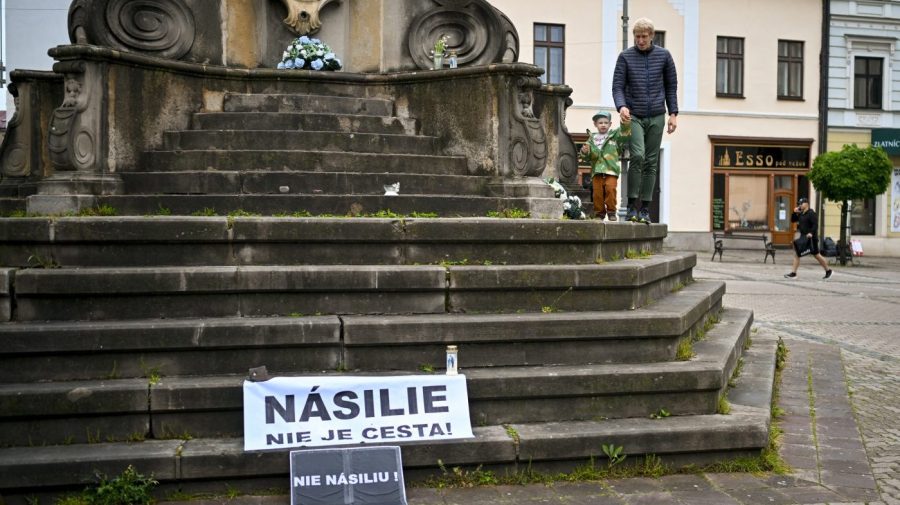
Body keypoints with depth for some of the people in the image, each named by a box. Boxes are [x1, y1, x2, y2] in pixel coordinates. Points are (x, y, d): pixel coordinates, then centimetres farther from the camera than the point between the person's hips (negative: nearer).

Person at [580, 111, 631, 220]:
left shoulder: (614, 135, 11)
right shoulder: (592, 138, 15)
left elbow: (624, 133, -9)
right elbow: (587, 158, 15)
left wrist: (625, 124, -27)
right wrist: (584, 152, -7)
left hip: (611, 170, -2)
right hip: (597, 170, 2)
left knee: (610, 189, -17)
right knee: (597, 192, -2)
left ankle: (611, 212, -4)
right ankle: (599, 213, 11)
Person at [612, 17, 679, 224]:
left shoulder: (663, 55, 8)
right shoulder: (625, 57, 3)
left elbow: (671, 86, 12)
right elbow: (618, 86, -1)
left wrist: (673, 113, 5)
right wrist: (621, 106, -20)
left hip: (656, 117, 2)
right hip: (633, 116, -2)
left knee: (651, 163, 3)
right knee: (637, 155, -20)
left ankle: (645, 209, 9)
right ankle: (632, 206, -11)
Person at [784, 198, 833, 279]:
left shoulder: (811, 213, -12)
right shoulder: (801, 214, 12)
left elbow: (815, 224, -20)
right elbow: (793, 220, 18)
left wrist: (811, 233, -33)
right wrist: (795, 213, 2)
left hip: (811, 238, -8)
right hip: (803, 237, 8)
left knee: (817, 255, 3)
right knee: (796, 253, -1)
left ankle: (828, 271, 19)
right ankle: (793, 273, -1)